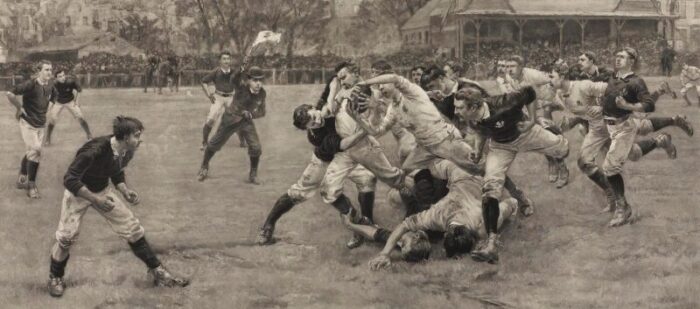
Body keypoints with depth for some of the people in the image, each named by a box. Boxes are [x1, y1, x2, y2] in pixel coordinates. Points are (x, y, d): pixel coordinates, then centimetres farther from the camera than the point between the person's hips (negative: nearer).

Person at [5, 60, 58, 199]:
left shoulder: (50, 85, 0)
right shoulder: (31, 84, -21)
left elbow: (54, 96, 24)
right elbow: (10, 94, -28)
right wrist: (19, 108, -15)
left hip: (40, 124, 7)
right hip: (27, 123, -7)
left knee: (31, 153, 16)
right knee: (35, 151, -14)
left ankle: (22, 180, 33)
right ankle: (31, 186, -3)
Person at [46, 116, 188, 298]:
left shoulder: (126, 153, -14)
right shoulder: (95, 151, -36)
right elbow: (69, 180, -34)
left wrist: (125, 191, -12)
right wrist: (95, 199, -39)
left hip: (102, 192, 6)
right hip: (78, 192, -6)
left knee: (132, 229, 2)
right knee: (67, 237, -10)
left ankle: (157, 272, 12)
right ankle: (55, 278, 17)